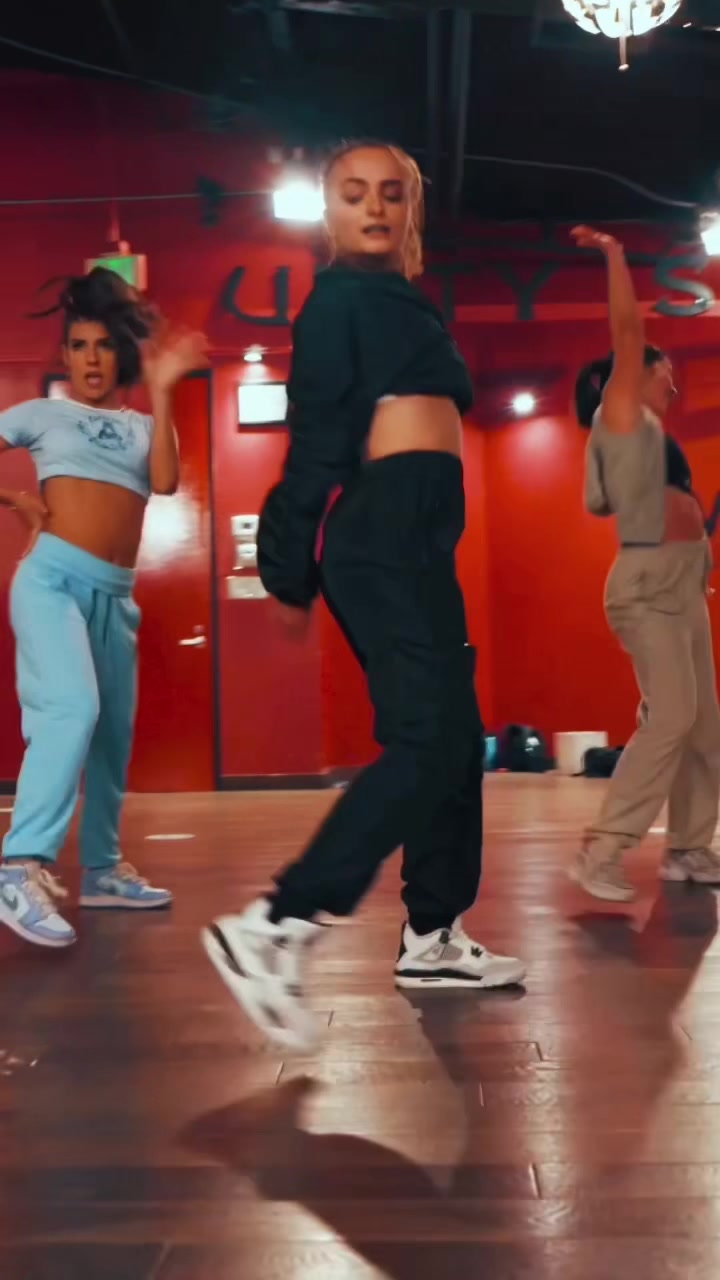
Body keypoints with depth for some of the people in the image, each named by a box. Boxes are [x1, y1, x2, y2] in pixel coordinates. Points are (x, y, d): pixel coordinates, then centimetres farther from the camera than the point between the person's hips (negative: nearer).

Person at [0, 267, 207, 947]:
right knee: (72, 710, -27)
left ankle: (101, 869, 22)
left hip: (115, 593, 5)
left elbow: (166, 481, -4)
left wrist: (161, 390, -2)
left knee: (113, 732, 9)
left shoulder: (143, 426, 16)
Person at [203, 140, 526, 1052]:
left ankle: (433, 937, 20)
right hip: (388, 533, -10)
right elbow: (314, 438, -10)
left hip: (410, 540, 10)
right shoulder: (342, 297, -2)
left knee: (452, 739, 11)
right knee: (429, 741, -19)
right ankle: (273, 928, -20)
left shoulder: (394, 303, 23)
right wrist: (291, 570, -14)